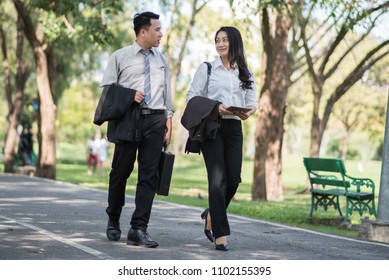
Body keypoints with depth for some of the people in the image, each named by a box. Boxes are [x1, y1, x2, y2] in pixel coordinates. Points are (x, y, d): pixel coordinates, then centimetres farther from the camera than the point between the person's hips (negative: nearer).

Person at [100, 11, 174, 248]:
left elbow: (167, 93, 14)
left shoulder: (162, 60, 14)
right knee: (121, 171, 4)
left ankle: (139, 229, -1)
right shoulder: (120, 57, 3)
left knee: (149, 175, -3)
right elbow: (107, 89, 3)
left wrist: (168, 122, 6)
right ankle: (113, 220, 25)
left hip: (155, 120, 3)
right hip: (128, 119, -3)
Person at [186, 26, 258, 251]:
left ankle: (212, 216, 26)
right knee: (218, 179, -10)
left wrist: (248, 112, -13)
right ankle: (220, 234, -6)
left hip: (234, 128, 3)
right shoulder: (207, 69, 6)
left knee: (233, 180, -2)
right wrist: (215, 107, -17)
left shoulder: (245, 74, 15)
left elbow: (253, 101, 11)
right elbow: (192, 97, 0)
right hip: (212, 127, -3)